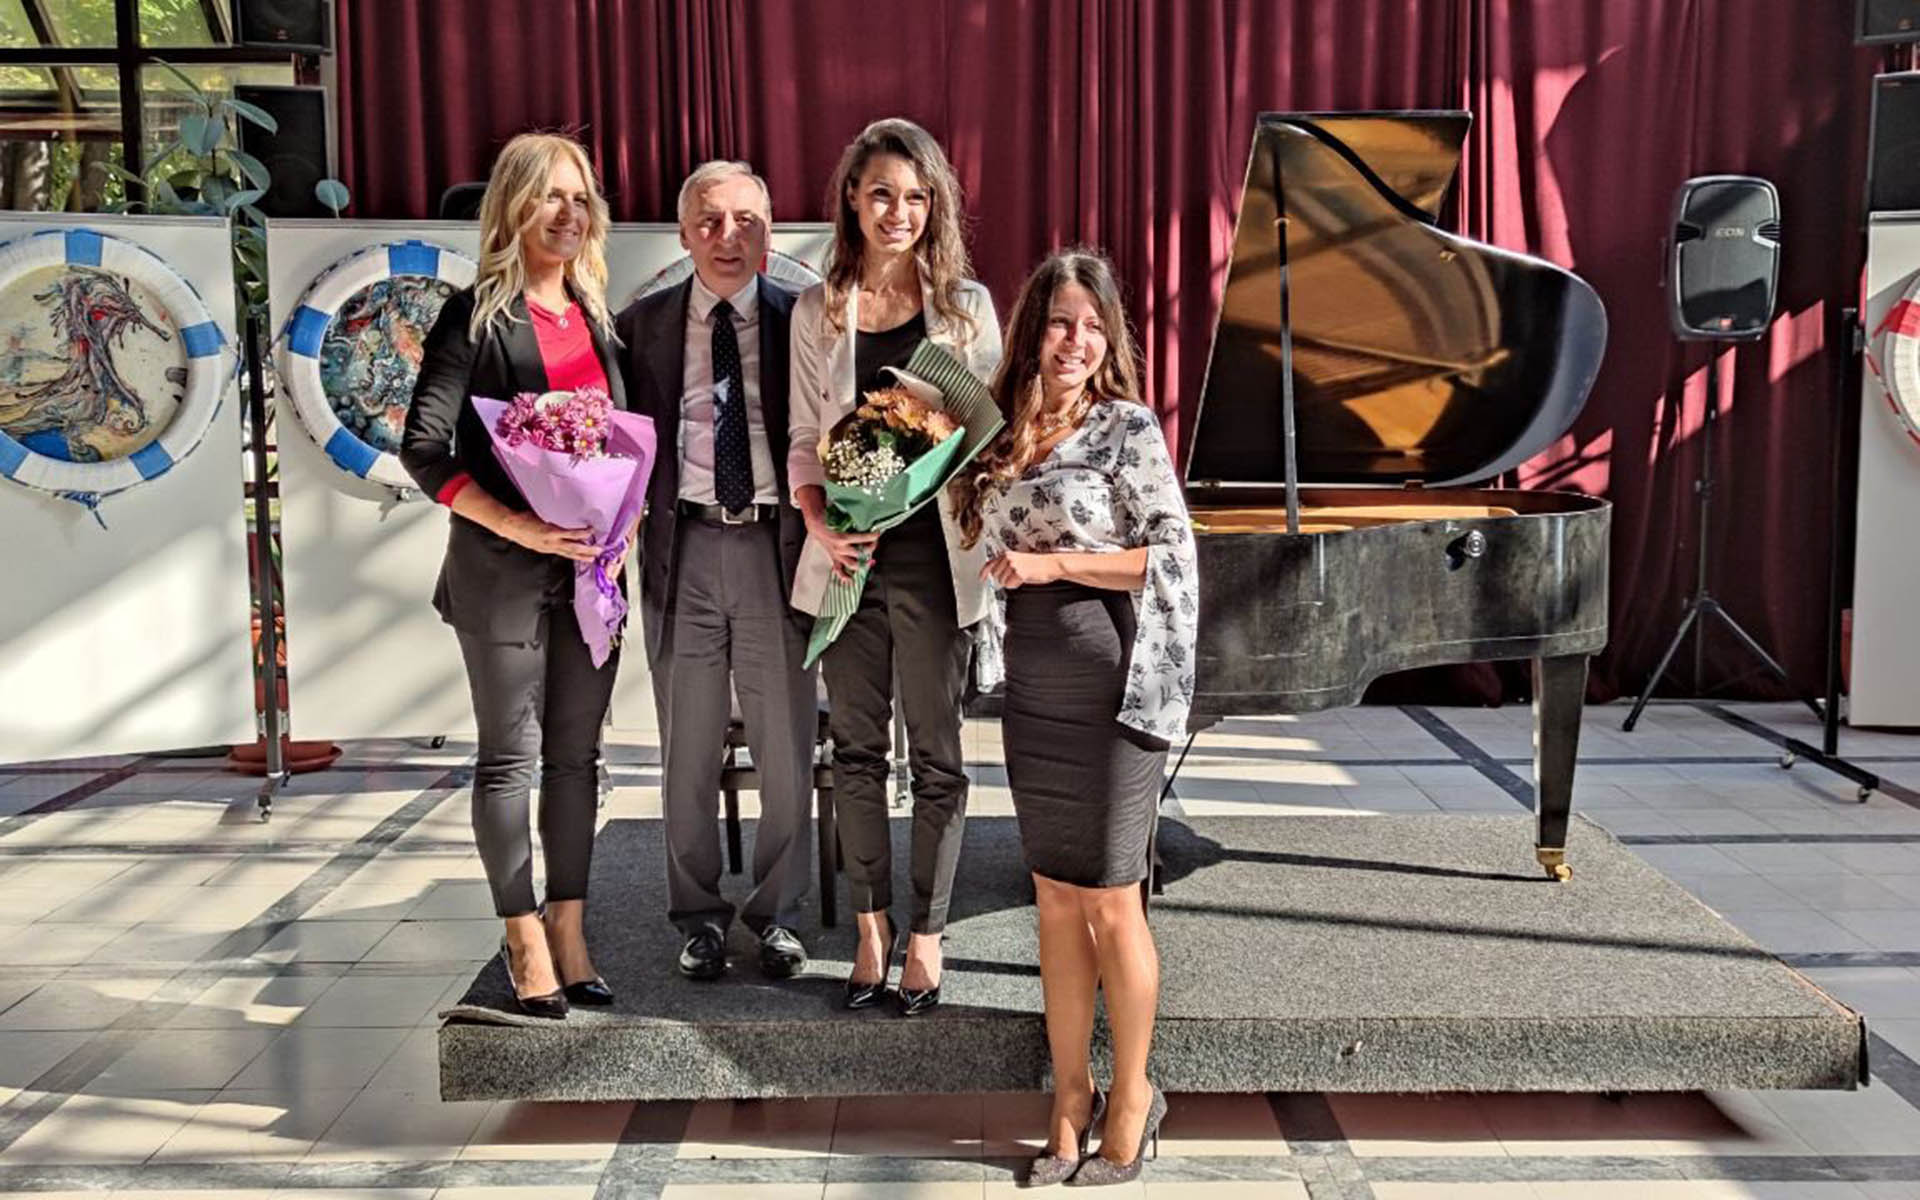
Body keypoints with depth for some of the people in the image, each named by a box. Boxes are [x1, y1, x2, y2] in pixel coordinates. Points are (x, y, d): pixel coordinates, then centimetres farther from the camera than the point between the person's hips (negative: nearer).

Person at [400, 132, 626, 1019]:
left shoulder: (594, 315, 12)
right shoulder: (477, 315, -5)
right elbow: (423, 449, -12)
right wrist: (517, 526, -20)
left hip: (590, 565, 6)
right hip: (503, 569, -6)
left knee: (577, 753, 10)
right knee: (511, 755, 3)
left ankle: (570, 932, 20)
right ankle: (526, 942, 14)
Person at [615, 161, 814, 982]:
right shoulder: (642, 326, 6)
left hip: (777, 548, 0)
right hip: (683, 549, 1)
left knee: (787, 750, 7)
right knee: (688, 751, 10)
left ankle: (776, 912, 24)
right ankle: (699, 915, 25)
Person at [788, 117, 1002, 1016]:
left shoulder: (966, 305, 3)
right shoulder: (817, 310, 7)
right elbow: (804, 440, 7)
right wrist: (820, 525, -10)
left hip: (934, 556, -2)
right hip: (847, 557, 2)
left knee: (935, 755, 5)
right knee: (855, 749, 9)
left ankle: (926, 937, 18)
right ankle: (871, 930, 23)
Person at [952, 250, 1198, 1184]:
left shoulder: (1128, 428, -6)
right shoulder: (1005, 436, 10)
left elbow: (1173, 556, -12)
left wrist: (1049, 563, -16)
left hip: (1110, 688, -5)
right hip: (1031, 689, 6)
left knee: (1109, 904, 2)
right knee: (1055, 899, 11)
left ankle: (1131, 1099, 20)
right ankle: (1070, 1092, 24)